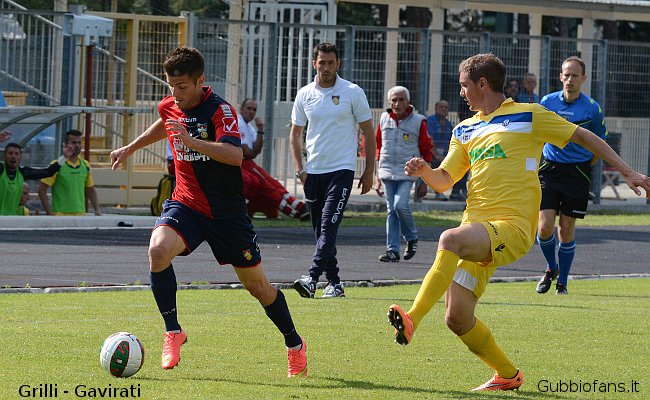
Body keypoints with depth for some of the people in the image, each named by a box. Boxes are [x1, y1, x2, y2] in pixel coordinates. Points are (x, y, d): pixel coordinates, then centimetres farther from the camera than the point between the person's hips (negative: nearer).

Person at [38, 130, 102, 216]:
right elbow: (42, 190, -6)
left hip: (81, 214, 5)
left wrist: (97, 210, 8)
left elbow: (90, 190, 21)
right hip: (60, 214, -5)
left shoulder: (86, 166, 11)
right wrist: (49, 213, -12)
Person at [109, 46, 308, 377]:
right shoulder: (169, 107, 2)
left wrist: (191, 141, -44)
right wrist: (130, 148, 34)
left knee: (256, 283, 6)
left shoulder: (219, 110, -17)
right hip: (185, 204, 4)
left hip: (227, 210, -4)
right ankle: (173, 332, -15)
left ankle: (294, 345, 29)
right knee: (158, 250, -28)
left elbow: (235, 154, -34)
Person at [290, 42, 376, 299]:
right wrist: (299, 169, 3)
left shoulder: (353, 93, -2)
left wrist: (369, 171, 1)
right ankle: (334, 283, 16)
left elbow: (368, 133, 3)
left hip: (341, 169, -5)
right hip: (313, 172, 5)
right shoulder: (305, 94, 7)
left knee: (329, 227, -17)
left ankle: (312, 279, -26)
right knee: (320, 231, 7)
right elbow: (295, 133, 15)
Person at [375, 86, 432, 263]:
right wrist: (378, 177, 16)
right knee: (391, 210, 2)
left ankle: (412, 238, 5)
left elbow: (426, 151, 4)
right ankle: (392, 250, 4)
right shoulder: (384, 119, 9)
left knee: (400, 204, -19)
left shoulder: (418, 121, -2)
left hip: (407, 173, -4)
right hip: (387, 172, 4)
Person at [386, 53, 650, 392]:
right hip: (477, 230, 7)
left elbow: (584, 138, 9)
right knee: (457, 318, -5)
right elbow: (444, 181, 20)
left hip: (513, 227, -7)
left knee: (450, 239, -36)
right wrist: (424, 171, -2)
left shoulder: (528, 116, 5)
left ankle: (412, 319, -44)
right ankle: (507, 375, 16)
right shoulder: (465, 130, 22)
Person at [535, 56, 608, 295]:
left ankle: (562, 282, 17)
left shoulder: (592, 109, -3)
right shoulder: (548, 102, 2)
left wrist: (584, 167, 4)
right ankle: (551, 268, 19)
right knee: (544, 227, -9)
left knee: (566, 230, 2)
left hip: (577, 172, -1)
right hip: (549, 169, 1)